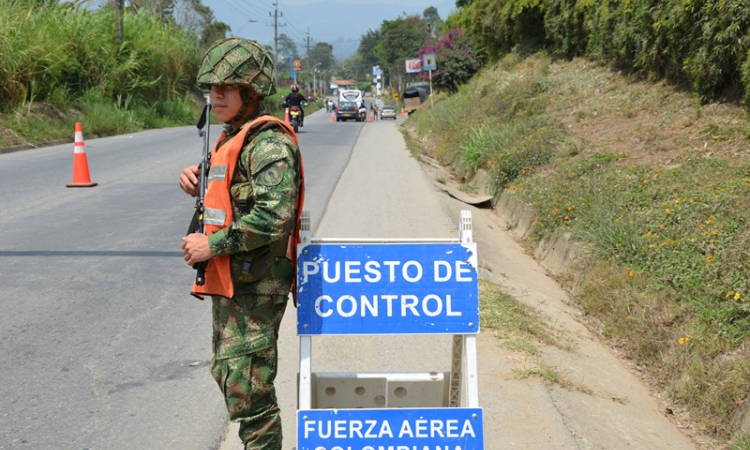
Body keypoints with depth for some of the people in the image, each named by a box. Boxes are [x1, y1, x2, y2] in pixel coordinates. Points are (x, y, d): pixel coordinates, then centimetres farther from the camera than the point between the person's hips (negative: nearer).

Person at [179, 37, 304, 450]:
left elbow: (273, 217, -27)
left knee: (247, 389, -6)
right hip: (228, 282, 11)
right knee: (226, 374, 21)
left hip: (255, 287, -11)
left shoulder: (269, 144, -17)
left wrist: (212, 245, -20)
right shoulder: (232, 137, 14)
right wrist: (200, 184, 6)